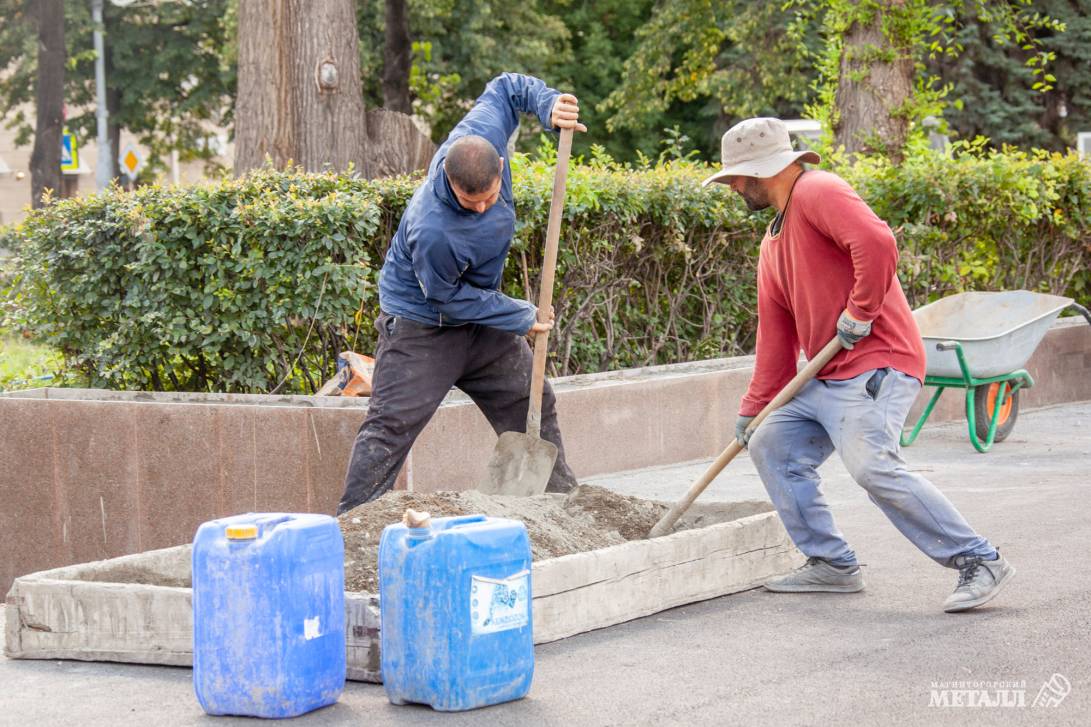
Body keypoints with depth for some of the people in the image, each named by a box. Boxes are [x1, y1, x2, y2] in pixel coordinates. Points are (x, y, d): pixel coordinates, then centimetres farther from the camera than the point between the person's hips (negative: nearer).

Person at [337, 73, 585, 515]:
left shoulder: (480, 135, -23)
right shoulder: (432, 231, -40)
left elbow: (505, 88, -2)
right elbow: (449, 297, -22)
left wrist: (547, 106, -22)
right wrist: (522, 318, -14)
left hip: (481, 320, 8)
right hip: (422, 325, -8)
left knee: (532, 407, 13)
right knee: (392, 425, -13)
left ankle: (559, 499, 27)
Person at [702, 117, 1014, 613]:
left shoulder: (818, 192, -10)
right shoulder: (773, 241, 21)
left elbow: (877, 243, -27)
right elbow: (775, 332, 24)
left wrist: (858, 315, -20)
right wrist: (753, 409, 23)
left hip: (876, 367, -11)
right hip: (827, 380, 11)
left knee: (872, 465, -25)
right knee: (769, 445, 12)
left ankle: (980, 563, -18)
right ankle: (832, 565, 14)